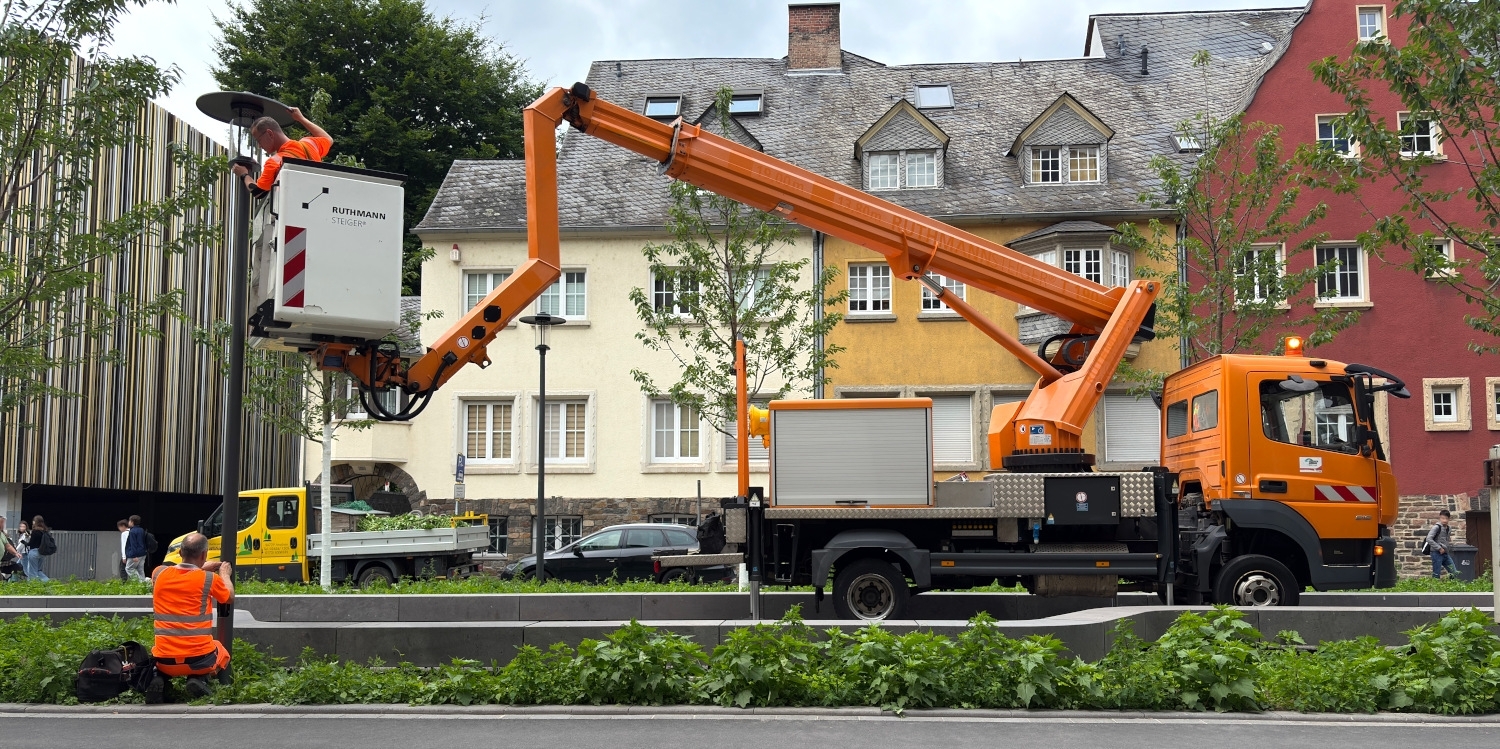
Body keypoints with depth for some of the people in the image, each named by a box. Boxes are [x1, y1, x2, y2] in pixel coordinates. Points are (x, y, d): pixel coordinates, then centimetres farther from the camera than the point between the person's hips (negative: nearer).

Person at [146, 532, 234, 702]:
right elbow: (229, 597, 12)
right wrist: (224, 573, 30)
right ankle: (200, 679, 0)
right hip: (200, 659, -2)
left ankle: (159, 679, 4)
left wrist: (202, 568, 33)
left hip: (166, 661, 2)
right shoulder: (209, 579, -10)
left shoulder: (159, 574, -1)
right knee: (222, 653, 32)